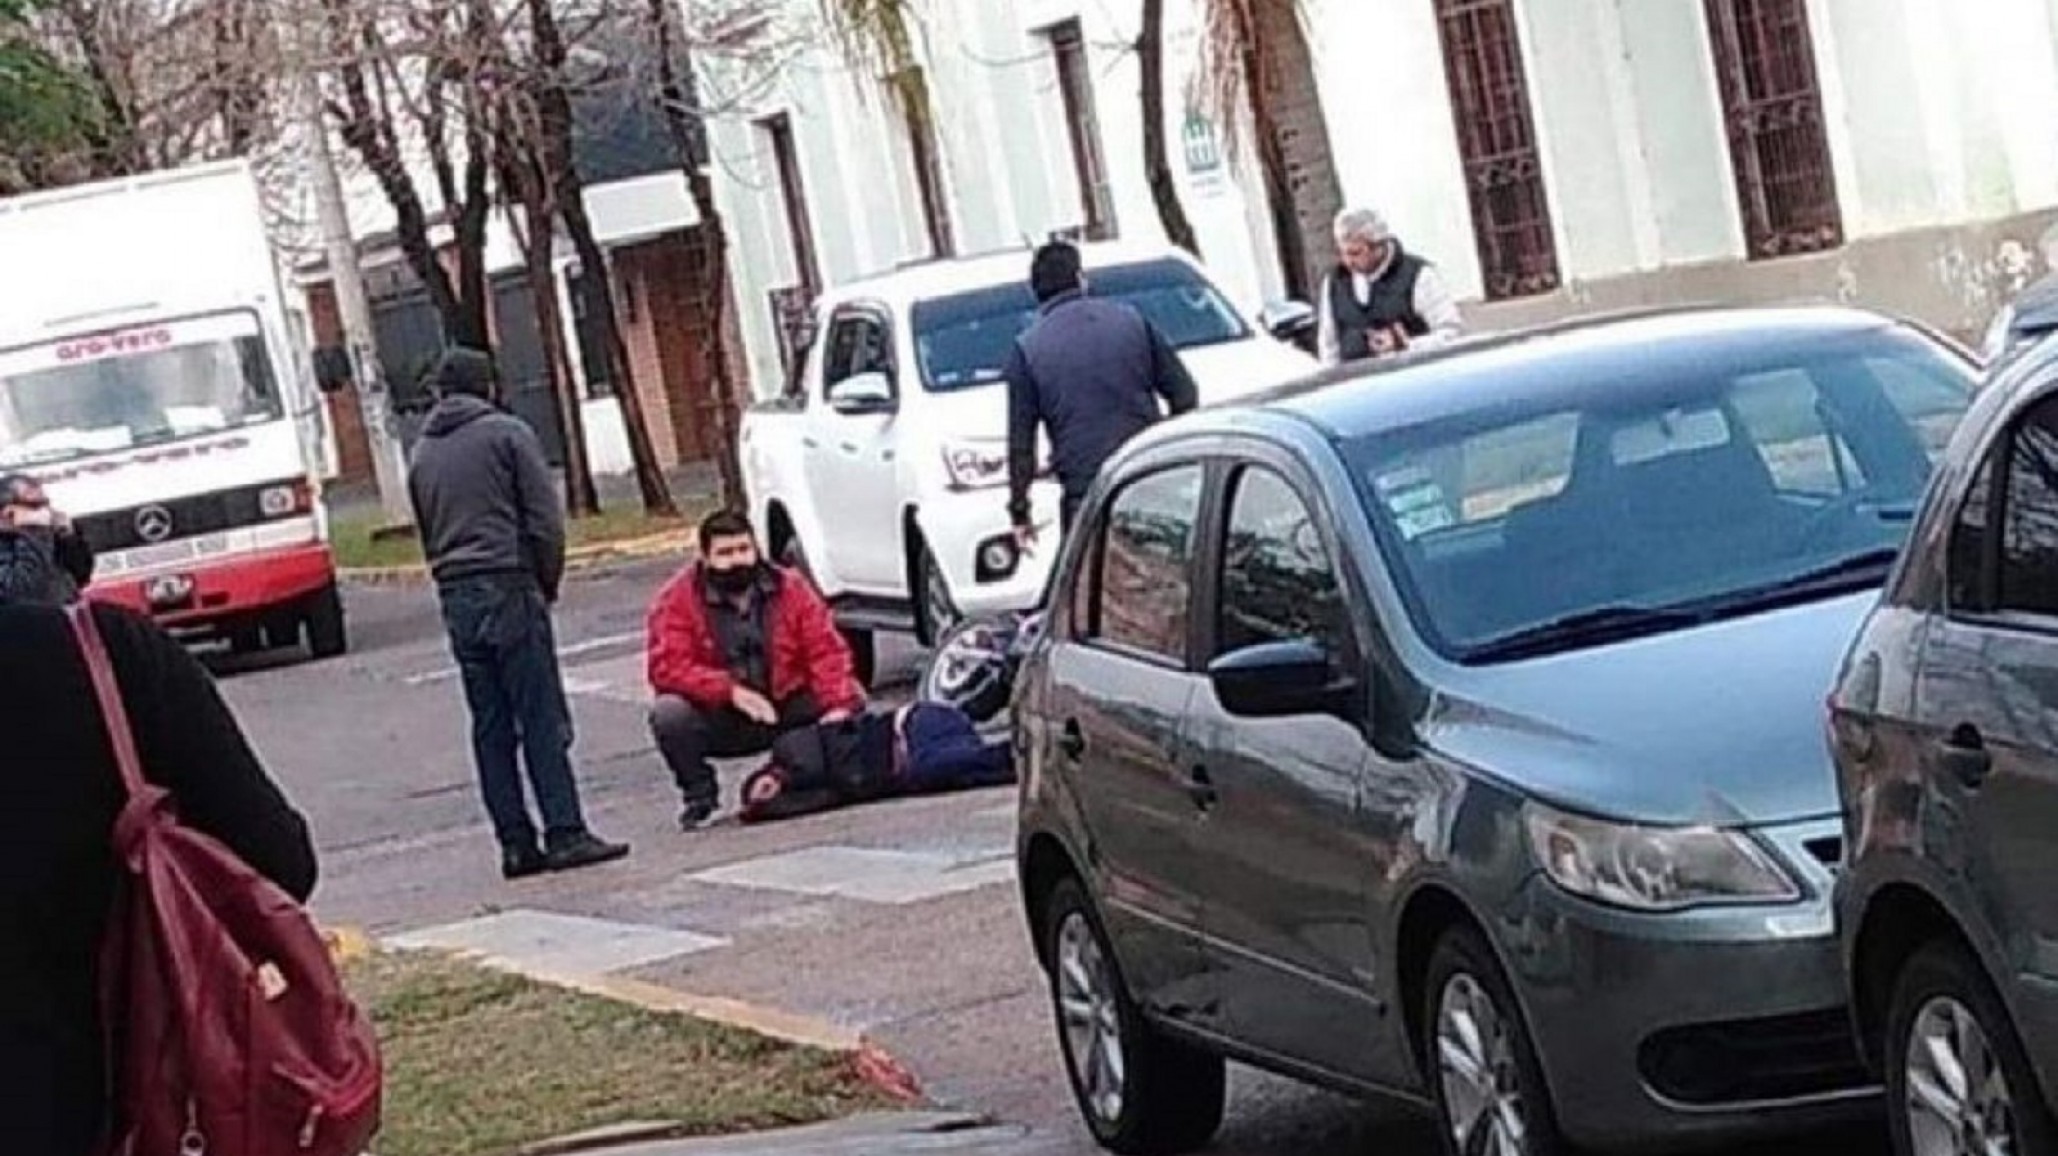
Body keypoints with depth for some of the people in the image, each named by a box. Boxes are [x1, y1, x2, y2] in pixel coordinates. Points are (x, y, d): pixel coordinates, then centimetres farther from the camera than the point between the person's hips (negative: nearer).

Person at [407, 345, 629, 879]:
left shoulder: (423, 454, 16)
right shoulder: (507, 433, -1)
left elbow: (428, 535, 16)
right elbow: (545, 519, -6)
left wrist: (452, 583, 17)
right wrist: (549, 580, 5)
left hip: (455, 598, 6)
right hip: (509, 589, -6)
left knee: (490, 726, 6)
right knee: (543, 719, -6)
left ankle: (516, 843, 6)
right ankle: (565, 834, -9)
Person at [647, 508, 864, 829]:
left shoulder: (790, 587, -1)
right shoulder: (677, 600, -8)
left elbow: (826, 651, -8)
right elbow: (667, 667, -20)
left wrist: (838, 705, -27)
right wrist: (730, 690, -32)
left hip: (784, 712, 2)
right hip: (719, 723, -2)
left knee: (852, 698, -19)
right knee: (668, 714, -31)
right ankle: (698, 796, -4)